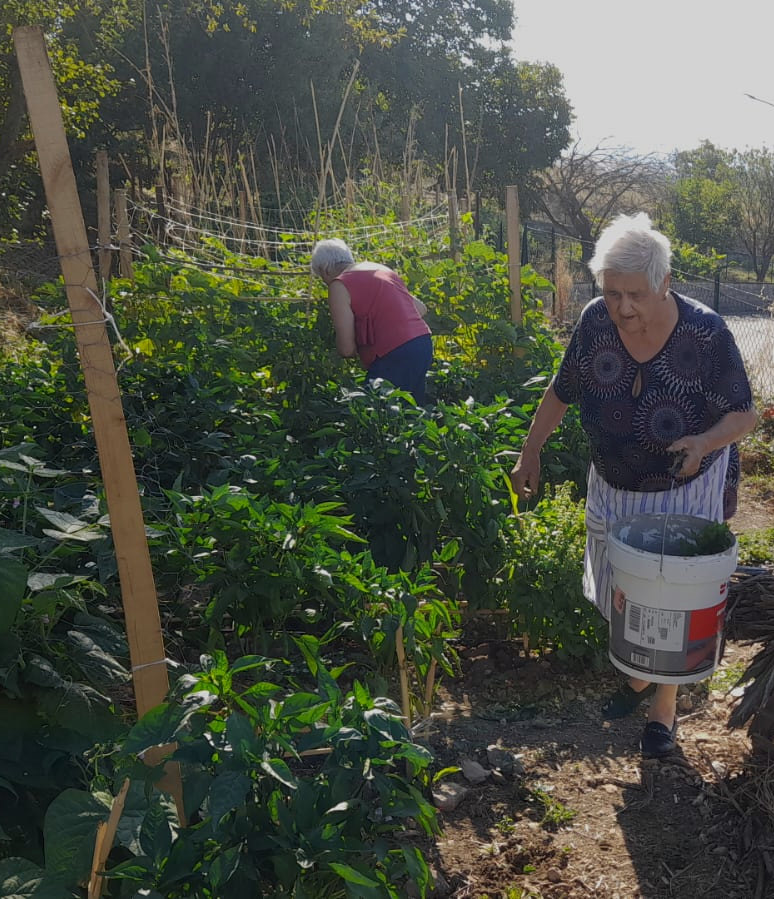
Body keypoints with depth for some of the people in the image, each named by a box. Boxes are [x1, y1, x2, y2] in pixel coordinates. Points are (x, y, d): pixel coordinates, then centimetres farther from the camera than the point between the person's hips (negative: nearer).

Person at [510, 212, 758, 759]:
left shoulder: (705, 333, -24)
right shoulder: (595, 322, -15)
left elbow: (744, 415, -14)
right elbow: (563, 392, 0)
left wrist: (704, 443, -34)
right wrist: (532, 451, 1)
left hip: (684, 494, -3)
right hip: (614, 488, 4)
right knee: (622, 596, 18)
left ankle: (665, 708, 30)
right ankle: (639, 678, 46)